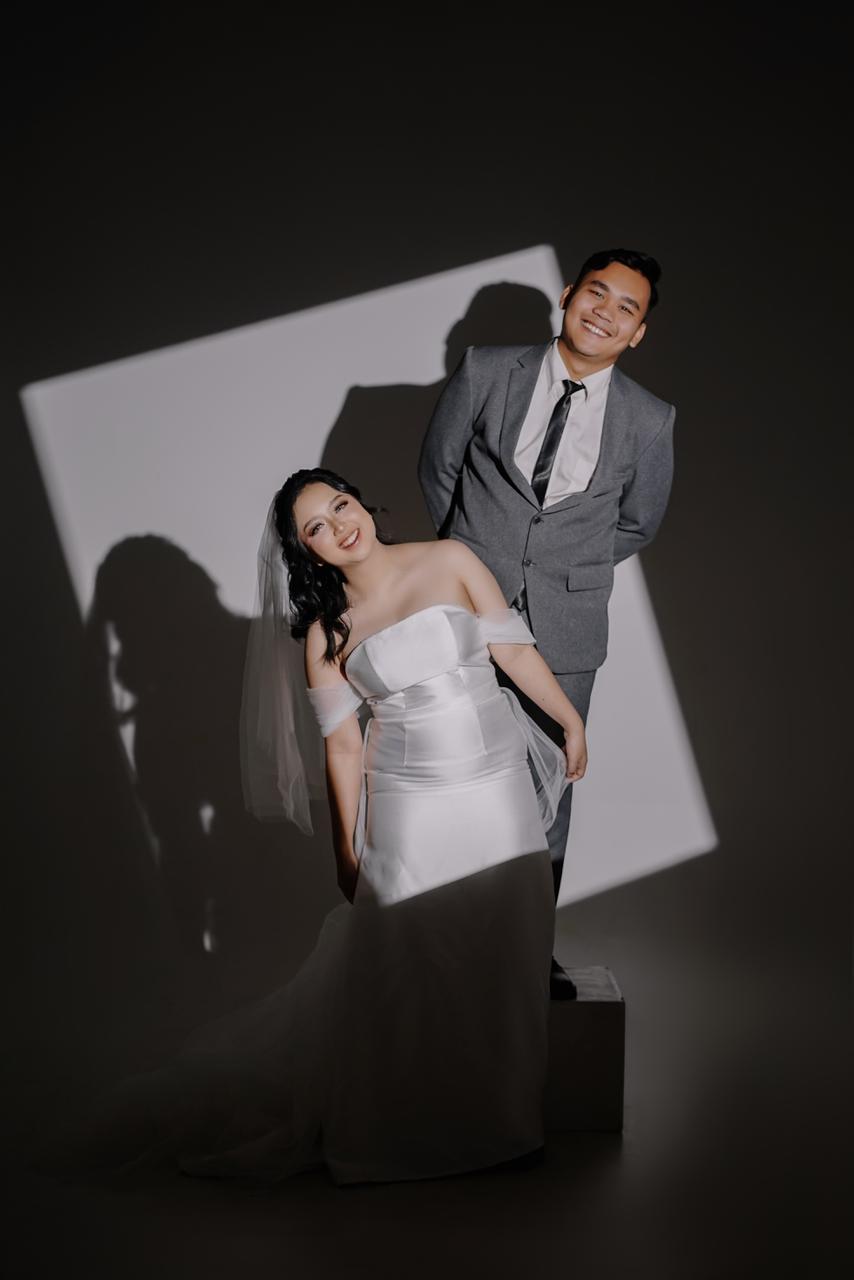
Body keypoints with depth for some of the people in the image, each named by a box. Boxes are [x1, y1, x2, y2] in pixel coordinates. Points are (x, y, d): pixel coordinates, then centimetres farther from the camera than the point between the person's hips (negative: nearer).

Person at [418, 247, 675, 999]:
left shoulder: (649, 421, -2)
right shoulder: (486, 373, -3)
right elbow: (438, 467, 9)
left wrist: (563, 571, 8)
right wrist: (472, 556, 9)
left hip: (563, 632, 1)